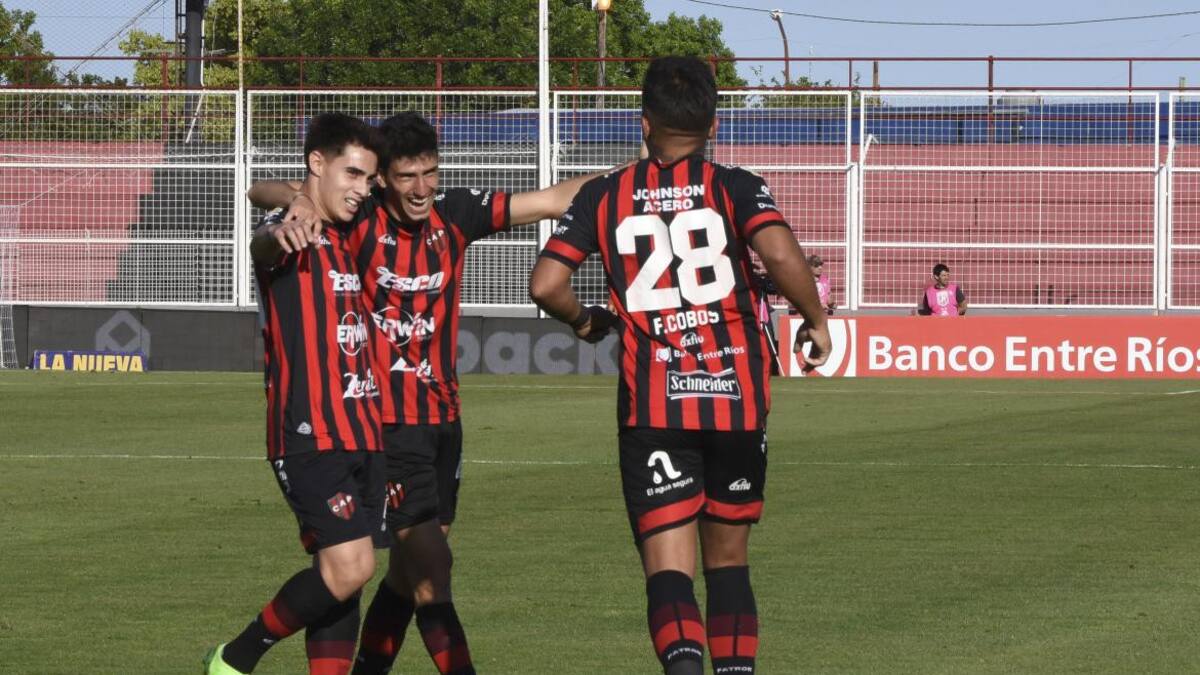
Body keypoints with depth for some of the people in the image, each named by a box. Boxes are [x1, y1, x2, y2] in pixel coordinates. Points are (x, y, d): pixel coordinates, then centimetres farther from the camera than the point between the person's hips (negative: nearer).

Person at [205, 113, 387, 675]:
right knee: (349, 567, -16)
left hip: (361, 433, 9)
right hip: (310, 435, -9)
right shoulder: (291, 236, -10)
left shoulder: (344, 238, 16)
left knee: (343, 576, 5)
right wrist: (278, 234, -59)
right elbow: (262, 245, -35)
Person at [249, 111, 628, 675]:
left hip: (442, 415, 6)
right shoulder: (358, 221, -11)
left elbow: (553, 200, 4)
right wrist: (296, 202, -39)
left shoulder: (453, 215, 1)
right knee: (431, 572, -12)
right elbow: (261, 193, -17)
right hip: (386, 420, -6)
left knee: (410, 570, 16)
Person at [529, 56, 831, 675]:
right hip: (738, 396, 1)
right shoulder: (735, 188, 1)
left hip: (651, 409, -1)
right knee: (728, 561, 18)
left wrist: (583, 321, 21)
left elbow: (545, 285, 1)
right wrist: (816, 320, 0)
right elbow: (781, 255, -17)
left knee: (668, 570, -6)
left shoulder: (604, 197, 6)